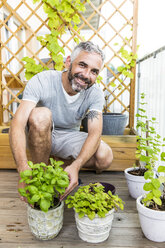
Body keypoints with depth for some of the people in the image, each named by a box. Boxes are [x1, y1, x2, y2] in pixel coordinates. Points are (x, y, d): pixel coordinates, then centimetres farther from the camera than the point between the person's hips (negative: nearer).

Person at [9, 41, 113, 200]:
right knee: (40, 115, -35)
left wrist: (75, 166, -44)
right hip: (39, 135, -1)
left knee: (105, 158, -23)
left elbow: (95, 132, -25)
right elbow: (18, 123, -34)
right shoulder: (42, 81, -24)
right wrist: (24, 169, -49)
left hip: (69, 137, 2)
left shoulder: (95, 93, -15)